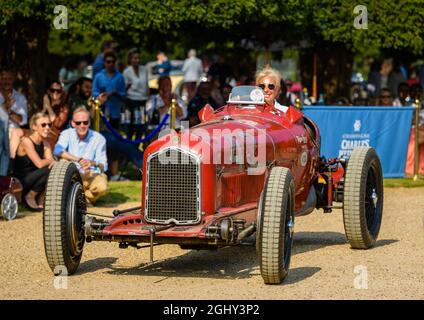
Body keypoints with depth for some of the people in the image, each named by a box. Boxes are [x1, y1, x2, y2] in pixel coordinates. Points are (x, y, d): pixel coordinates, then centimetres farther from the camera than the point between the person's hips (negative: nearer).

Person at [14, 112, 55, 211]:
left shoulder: (45, 144, 8)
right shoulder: (27, 141, -16)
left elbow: (51, 161, -3)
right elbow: (39, 164, -25)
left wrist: (53, 162, -24)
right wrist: (50, 161, -10)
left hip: (33, 179, 7)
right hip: (20, 183, -7)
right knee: (50, 169, -26)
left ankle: (38, 197, 4)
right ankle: (30, 197, -7)